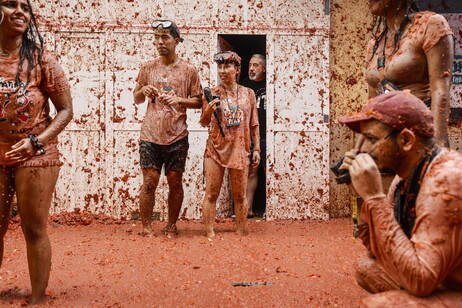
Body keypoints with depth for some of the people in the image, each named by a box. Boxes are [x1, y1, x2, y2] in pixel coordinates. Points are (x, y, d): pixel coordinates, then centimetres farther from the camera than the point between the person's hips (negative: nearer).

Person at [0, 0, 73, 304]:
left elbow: (66, 110, -4)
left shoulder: (41, 60, -5)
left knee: (34, 230, 2)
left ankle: (38, 299, 13)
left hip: (35, 156, -3)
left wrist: (35, 142, -17)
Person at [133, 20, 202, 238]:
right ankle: (146, 227, 10)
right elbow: (137, 99, 16)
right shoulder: (147, 68, 8)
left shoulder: (188, 70, 4)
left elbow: (198, 101, 6)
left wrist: (179, 100, -12)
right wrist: (142, 91, -7)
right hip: (150, 136, 1)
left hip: (177, 137, 0)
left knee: (175, 182, 5)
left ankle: (171, 225, 21)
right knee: (149, 182, -1)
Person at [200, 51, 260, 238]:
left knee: (240, 196, 8)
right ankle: (210, 233, 6)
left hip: (240, 150, 1)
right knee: (211, 194, -1)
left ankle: (241, 233, 19)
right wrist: (208, 111, -17)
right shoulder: (212, 93, 1)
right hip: (216, 149, -1)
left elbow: (254, 124, 11)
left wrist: (257, 149, 7)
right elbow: (204, 123, 4)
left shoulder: (248, 94, 7)